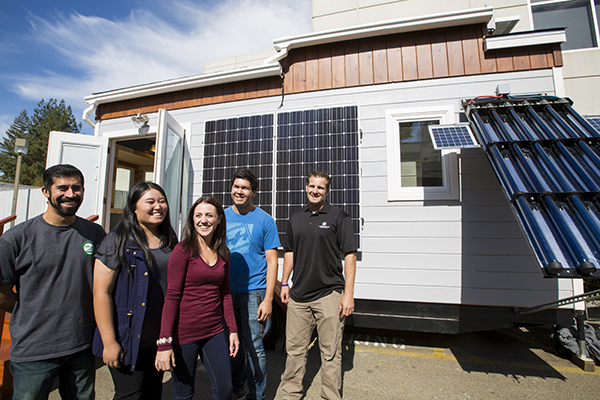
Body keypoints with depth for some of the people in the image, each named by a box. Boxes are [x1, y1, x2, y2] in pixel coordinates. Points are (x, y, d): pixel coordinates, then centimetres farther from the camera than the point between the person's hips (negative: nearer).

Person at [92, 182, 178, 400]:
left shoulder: (169, 242, 5)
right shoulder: (117, 242, -13)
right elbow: (101, 293, -15)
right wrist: (109, 341, -16)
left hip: (161, 338, 6)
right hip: (130, 338, -5)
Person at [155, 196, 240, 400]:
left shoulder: (223, 253, 4)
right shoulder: (183, 249, -11)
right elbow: (172, 296, -13)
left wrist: (233, 329, 9)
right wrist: (164, 342, -16)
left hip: (214, 332, 5)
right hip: (184, 333, -4)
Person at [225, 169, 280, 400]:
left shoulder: (264, 220, -4)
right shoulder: (221, 217, 5)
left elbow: (272, 262, -5)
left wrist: (268, 299, -11)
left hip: (253, 293, -3)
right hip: (225, 292, 4)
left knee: (253, 347, 3)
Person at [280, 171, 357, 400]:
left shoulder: (338, 217, -3)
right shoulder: (295, 219, 11)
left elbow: (349, 255, -6)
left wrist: (349, 293, -11)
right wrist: (285, 283, 13)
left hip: (329, 294, -4)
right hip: (298, 295, 4)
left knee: (330, 353, 7)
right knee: (294, 349, 15)